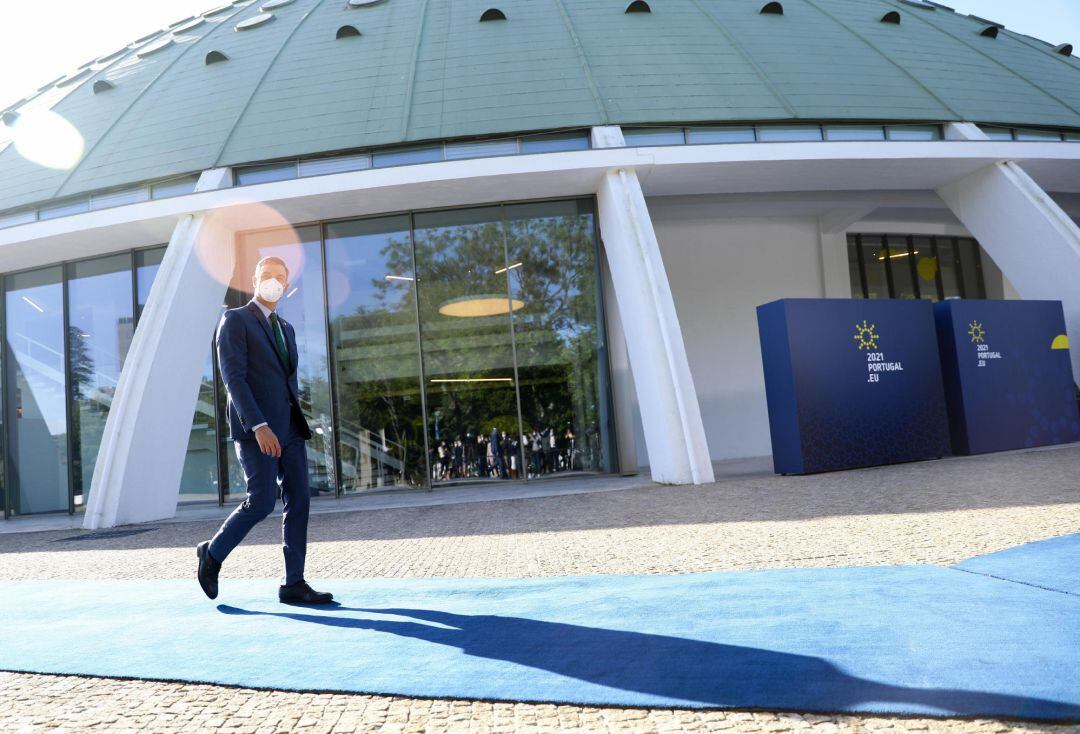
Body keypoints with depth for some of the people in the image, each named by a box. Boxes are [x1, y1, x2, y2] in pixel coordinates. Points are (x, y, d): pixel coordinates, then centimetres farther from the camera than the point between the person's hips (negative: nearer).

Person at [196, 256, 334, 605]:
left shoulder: (286, 328, 21)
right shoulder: (234, 320, -3)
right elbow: (233, 377, -14)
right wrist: (259, 426, -23)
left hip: (288, 428, 7)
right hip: (255, 428, -7)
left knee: (299, 501, 0)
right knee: (262, 502, -10)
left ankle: (293, 584, 4)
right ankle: (213, 552, 17)